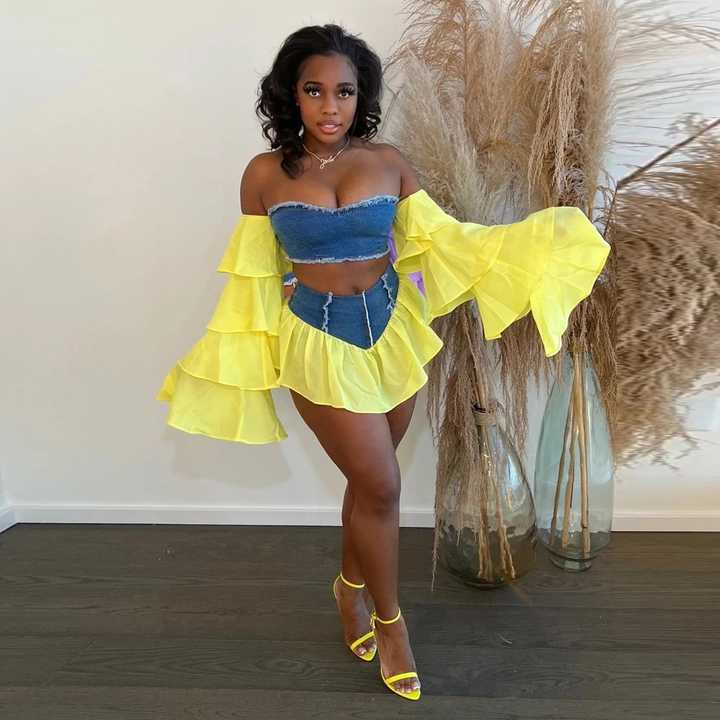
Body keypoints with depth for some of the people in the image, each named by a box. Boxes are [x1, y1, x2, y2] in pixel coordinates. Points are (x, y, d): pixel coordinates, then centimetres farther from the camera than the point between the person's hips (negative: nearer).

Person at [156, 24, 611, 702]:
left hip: (392, 332, 3)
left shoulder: (388, 161, 1)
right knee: (380, 485, -1)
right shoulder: (265, 173, -3)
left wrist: (535, 240, 0)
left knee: (369, 476, 14)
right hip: (316, 342, -2)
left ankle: (352, 585, 43)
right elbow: (253, 277, 2)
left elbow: (437, 238, 5)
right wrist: (236, 358, 2)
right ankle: (389, 620, 25)